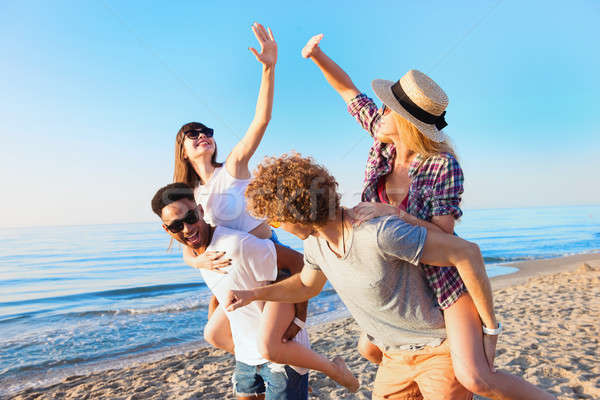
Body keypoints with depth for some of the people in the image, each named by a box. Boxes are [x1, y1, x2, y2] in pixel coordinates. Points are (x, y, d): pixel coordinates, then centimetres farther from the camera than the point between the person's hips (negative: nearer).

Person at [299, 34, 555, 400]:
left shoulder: (443, 166, -21)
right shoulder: (385, 140, -6)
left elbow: (443, 234, -23)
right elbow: (349, 90, 3)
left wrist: (391, 212, -33)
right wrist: (317, 55, -7)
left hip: (445, 274, -6)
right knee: (369, 349, 20)